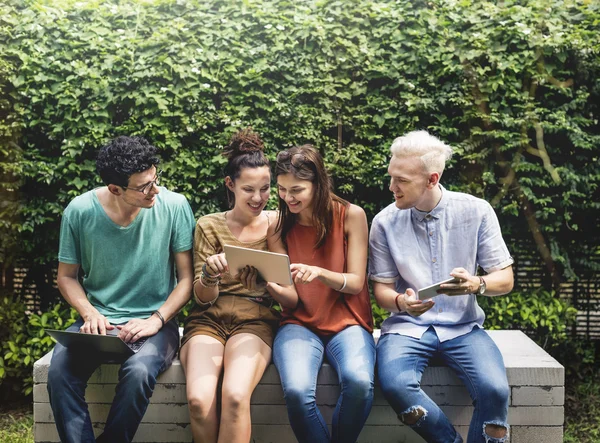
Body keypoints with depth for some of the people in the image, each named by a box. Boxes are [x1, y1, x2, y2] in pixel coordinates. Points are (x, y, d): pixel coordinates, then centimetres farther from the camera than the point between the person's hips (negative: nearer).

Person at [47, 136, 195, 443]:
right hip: (99, 320, 2)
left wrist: (156, 320, -15)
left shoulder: (174, 206, -9)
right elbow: (67, 276, 7)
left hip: (154, 322, -1)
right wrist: (89, 313, -10)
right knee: (60, 368, -28)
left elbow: (187, 277, -3)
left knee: (139, 370, -33)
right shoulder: (80, 211, -5)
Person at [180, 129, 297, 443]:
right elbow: (203, 298, 5)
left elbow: (295, 299, 4)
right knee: (199, 399, -28)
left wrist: (274, 287, -20)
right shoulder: (209, 226, 6)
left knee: (235, 396, -32)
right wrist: (209, 274, -19)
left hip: (255, 321, -1)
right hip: (208, 319, 1)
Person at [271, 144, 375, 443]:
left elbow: (356, 283, -4)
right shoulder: (280, 225, 3)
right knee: (297, 391, -31)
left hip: (347, 323, -1)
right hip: (299, 324, 1)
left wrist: (319, 272, -24)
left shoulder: (351, 216, -2)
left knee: (359, 383, -33)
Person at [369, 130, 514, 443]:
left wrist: (476, 285, -23)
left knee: (494, 390, -29)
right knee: (395, 384, -30)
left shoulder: (476, 212, -4)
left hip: (463, 326, 0)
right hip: (408, 326, 1)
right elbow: (382, 290, 3)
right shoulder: (385, 222, -3)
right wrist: (401, 302, -21)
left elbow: (505, 279, 0)